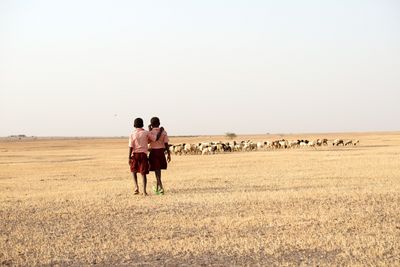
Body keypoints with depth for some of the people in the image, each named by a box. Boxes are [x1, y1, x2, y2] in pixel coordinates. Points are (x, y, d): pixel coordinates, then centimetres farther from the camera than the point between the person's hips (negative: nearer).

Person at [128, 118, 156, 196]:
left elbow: (131, 147, -6)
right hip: (143, 154, 0)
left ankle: (136, 186, 5)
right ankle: (144, 190, -8)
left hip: (135, 154, 0)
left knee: (133, 170, 21)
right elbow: (155, 138, -3)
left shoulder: (132, 134, -3)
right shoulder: (146, 133, -3)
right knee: (143, 173, 3)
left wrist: (129, 157, -4)